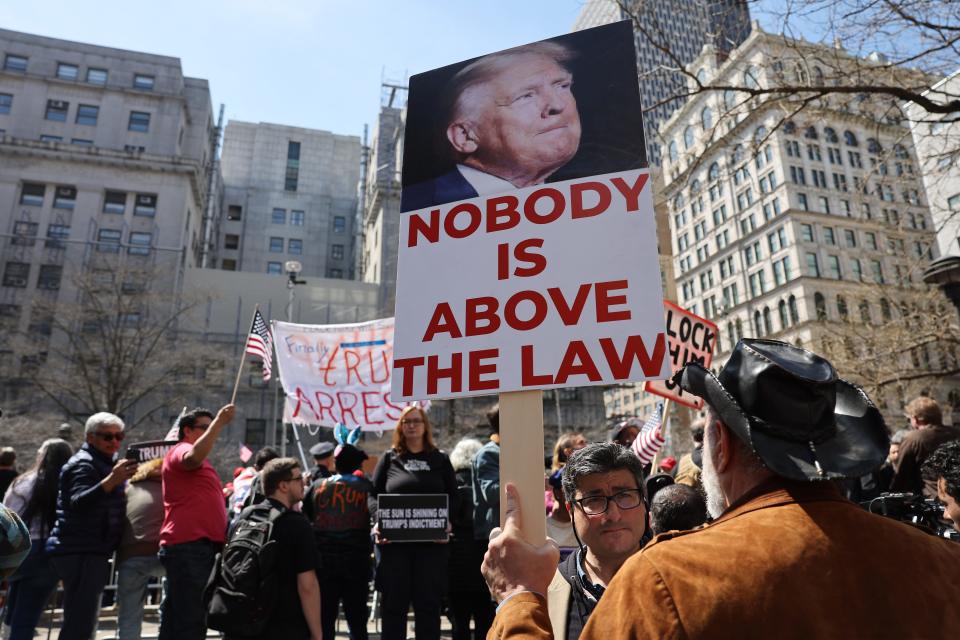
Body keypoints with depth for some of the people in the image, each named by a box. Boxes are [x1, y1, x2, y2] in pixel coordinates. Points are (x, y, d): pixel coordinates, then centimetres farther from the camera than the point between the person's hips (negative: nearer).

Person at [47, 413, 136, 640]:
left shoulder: (104, 463, 21)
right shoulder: (83, 463, -10)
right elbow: (78, 503, -28)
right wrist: (110, 481, -44)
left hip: (89, 552, 10)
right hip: (80, 552, -10)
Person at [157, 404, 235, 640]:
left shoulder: (201, 463, 26)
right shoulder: (182, 450, -4)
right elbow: (193, 458, -30)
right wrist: (219, 422, -28)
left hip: (200, 545, 10)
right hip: (188, 545, -10)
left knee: (176, 620, 15)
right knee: (190, 621, -11)